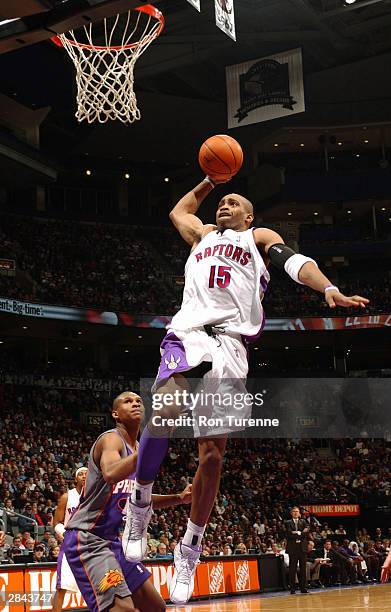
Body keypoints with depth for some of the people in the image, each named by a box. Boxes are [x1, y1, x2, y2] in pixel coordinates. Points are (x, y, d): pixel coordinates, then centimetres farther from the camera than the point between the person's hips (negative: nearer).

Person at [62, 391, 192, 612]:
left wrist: (179, 498, 13)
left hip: (112, 539, 10)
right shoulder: (111, 439, -14)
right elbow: (111, 474, -38)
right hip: (86, 538, -10)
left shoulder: (137, 448, 14)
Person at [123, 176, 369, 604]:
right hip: (187, 332, 1)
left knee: (212, 454, -3)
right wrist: (211, 180, 42)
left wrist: (329, 288, -16)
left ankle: (189, 551, 10)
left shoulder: (260, 237, 21)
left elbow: (295, 263, 2)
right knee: (165, 409, -30)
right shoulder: (203, 234, 30)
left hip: (229, 344, -1)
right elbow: (179, 210, 51)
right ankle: (140, 503, -12)